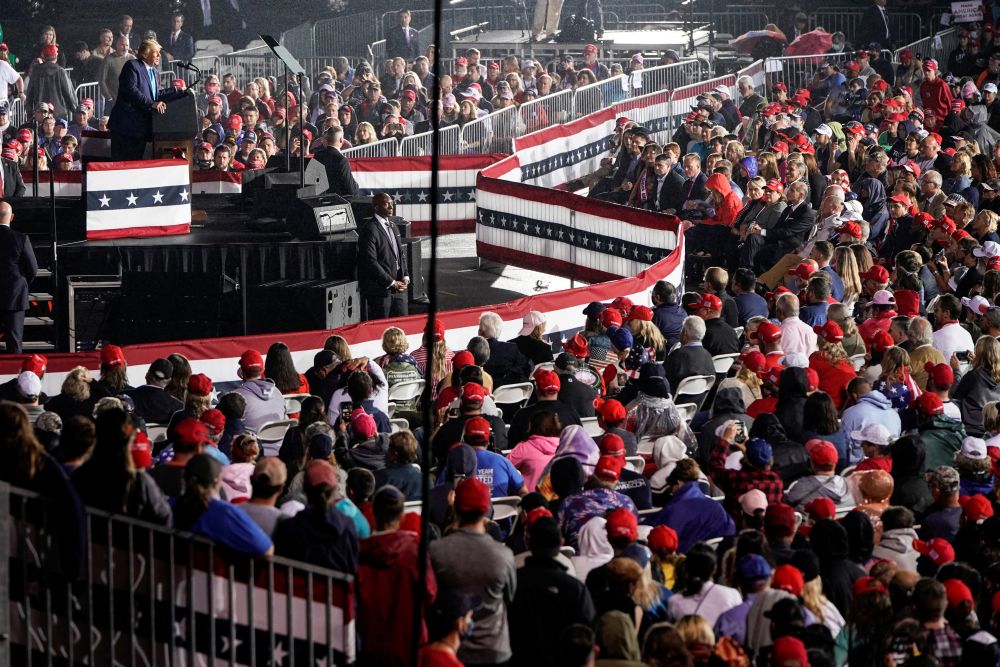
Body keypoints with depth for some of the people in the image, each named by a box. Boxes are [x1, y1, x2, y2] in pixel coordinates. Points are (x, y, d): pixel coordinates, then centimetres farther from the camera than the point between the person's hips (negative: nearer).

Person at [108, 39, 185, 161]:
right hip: (127, 127, -8)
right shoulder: (132, 66, -7)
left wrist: (179, 92, 14)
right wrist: (152, 104, -25)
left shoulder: (155, 72, 20)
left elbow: (156, 96, 21)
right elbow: (130, 90, -20)